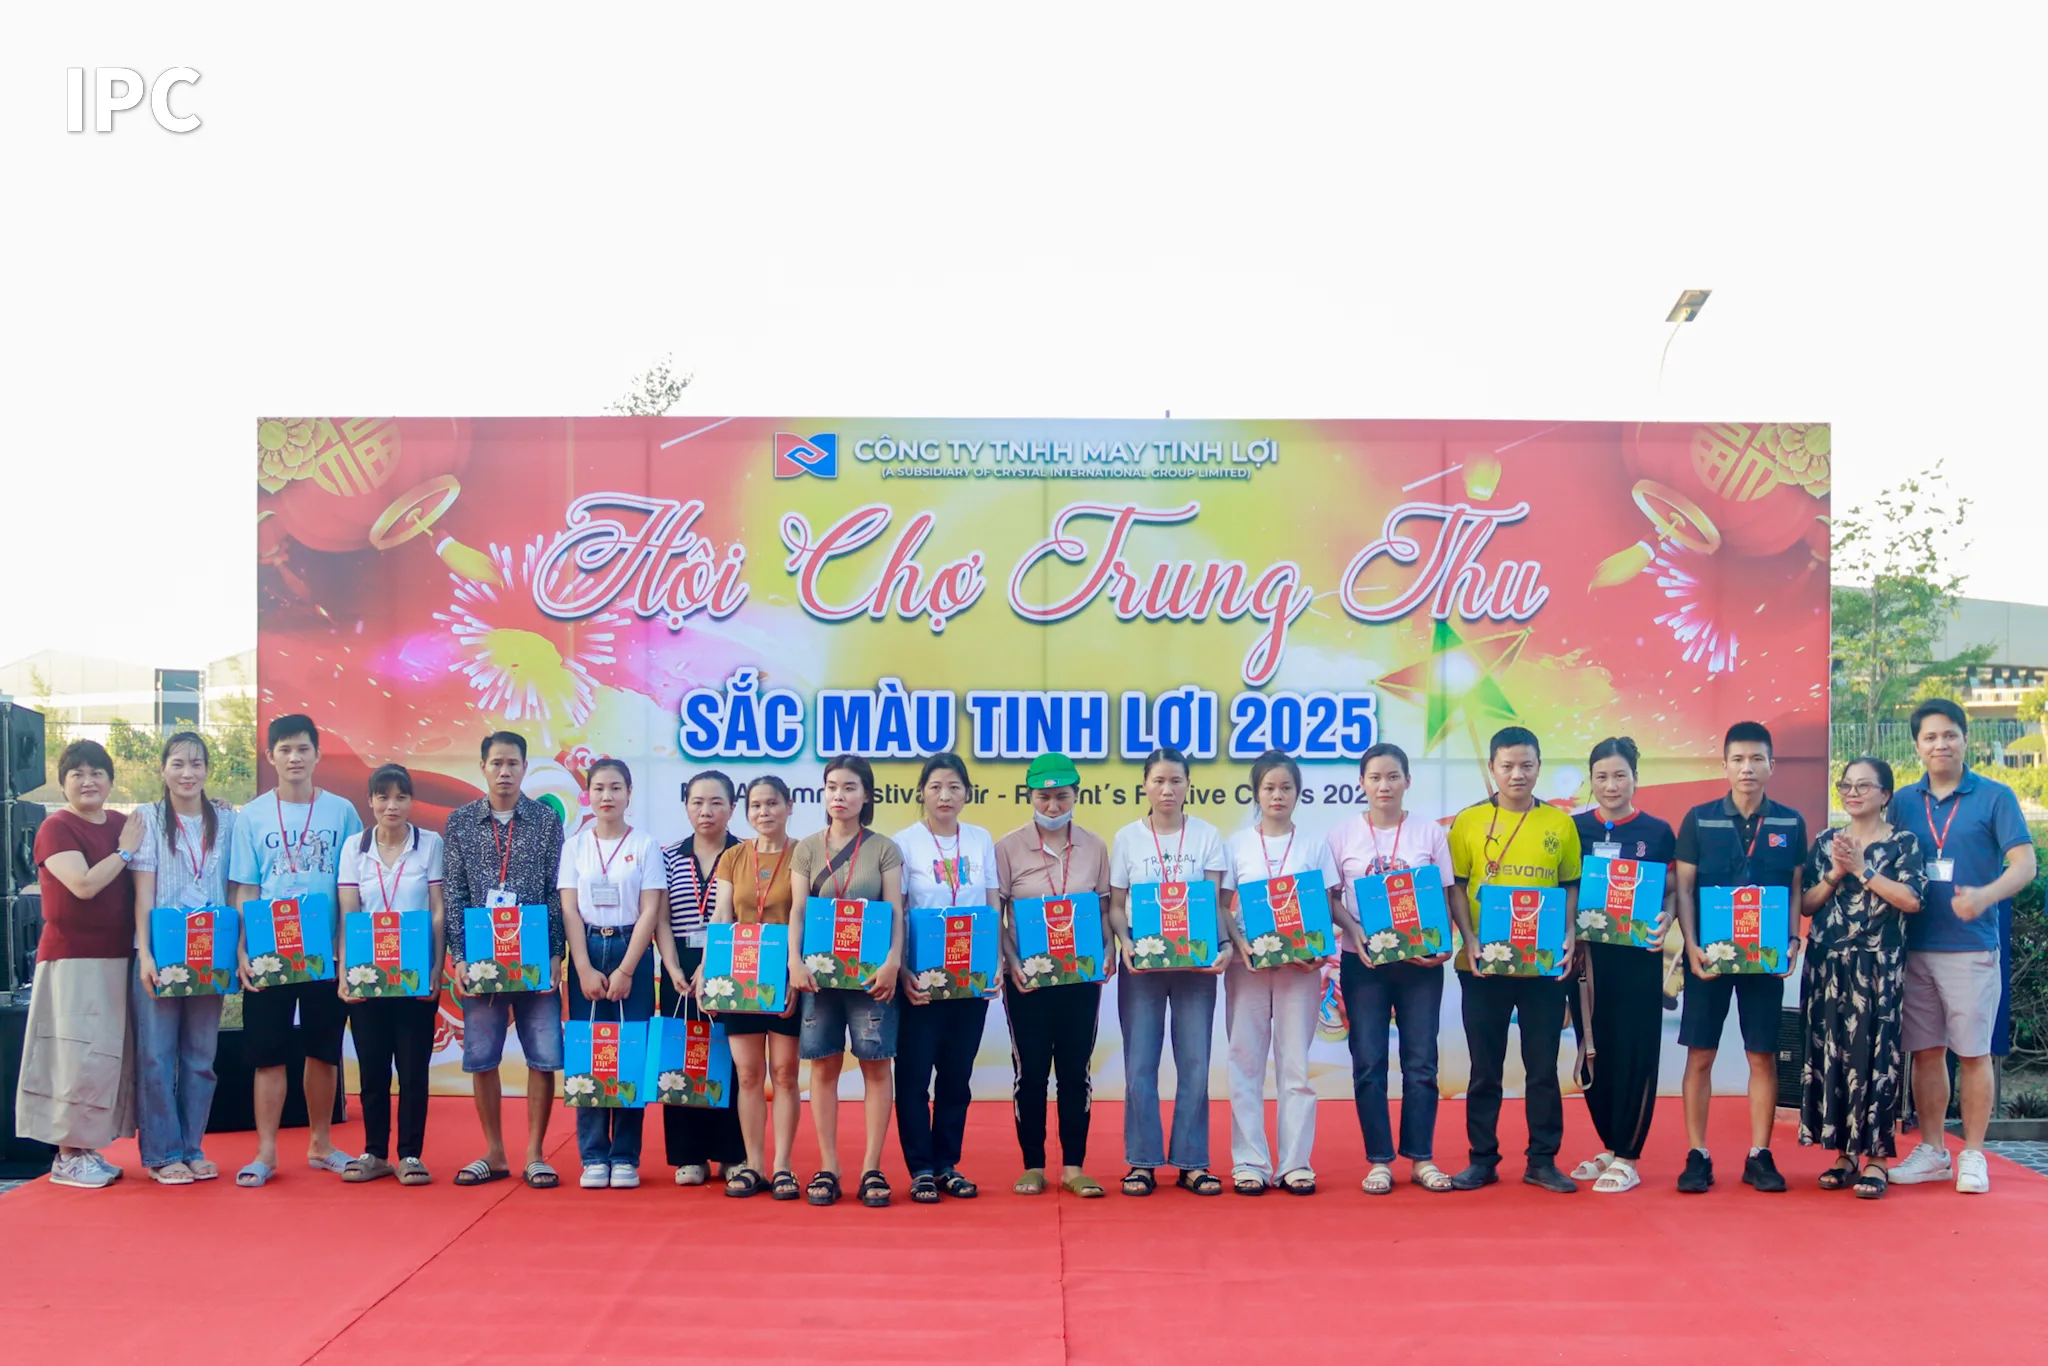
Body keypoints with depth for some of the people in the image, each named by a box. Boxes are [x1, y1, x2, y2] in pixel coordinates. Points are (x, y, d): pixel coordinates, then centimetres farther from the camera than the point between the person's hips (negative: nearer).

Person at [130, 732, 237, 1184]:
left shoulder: (227, 820, 8)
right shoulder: (148, 818, 1)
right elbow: (143, 892, -3)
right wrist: (145, 954, -11)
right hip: (160, 953, -2)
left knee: (201, 1056, 8)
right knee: (156, 1054, -1)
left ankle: (192, 1148, 17)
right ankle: (163, 1153, 8)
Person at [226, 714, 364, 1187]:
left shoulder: (342, 812, 2)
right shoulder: (253, 816, 2)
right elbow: (243, 890, 2)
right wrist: (243, 950, -7)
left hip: (327, 952, 1)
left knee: (324, 1050, 9)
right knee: (269, 1053, 2)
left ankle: (320, 1144, 22)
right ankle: (266, 1151, 10)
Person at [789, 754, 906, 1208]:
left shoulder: (884, 848, 5)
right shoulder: (807, 848, 9)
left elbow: (895, 911, -1)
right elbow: (798, 909, 3)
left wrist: (893, 961, -15)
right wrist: (794, 960, -11)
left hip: (871, 971, -1)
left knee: (875, 1065, -1)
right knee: (824, 1066, 3)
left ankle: (871, 1169, 6)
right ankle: (827, 1168, 10)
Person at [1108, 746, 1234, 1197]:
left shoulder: (1207, 836, 4)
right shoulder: (1127, 838, 5)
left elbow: (1216, 902, 0)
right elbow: (1115, 905, 5)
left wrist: (1224, 945, -17)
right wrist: (1125, 943, -13)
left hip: (1196, 960, 0)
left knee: (1195, 1063, 1)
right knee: (1139, 1065, -1)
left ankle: (1191, 1162, 9)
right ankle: (1141, 1161, 8)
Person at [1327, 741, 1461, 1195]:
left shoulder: (1430, 833, 4)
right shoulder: (1342, 834, 2)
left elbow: (1448, 894, 4)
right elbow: (1329, 896, 2)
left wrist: (1447, 940, -11)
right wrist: (1354, 931, -15)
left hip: (1421, 960, 1)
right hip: (1363, 962, 0)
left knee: (1421, 1062, 3)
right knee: (1369, 1063, 1)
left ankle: (1422, 1158, 14)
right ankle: (1379, 1161, 9)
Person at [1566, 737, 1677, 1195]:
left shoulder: (1658, 832, 1)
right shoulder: (1574, 828, 5)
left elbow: (1673, 892, 3)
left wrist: (1665, 919, -17)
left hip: (1638, 957, -2)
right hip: (1587, 955, 2)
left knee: (1635, 1053, -1)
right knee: (1594, 1053, 8)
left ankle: (1627, 1158, 9)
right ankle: (1609, 1147, 23)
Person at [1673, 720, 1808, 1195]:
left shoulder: (1790, 823, 5)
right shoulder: (1699, 819, 1)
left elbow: (1797, 888, 7)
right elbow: (1684, 887, 0)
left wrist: (1792, 939, -7)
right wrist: (1692, 946, -10)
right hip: (1709, 954, -1)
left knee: (1763, 1057, 5)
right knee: (1700, 1055, 1)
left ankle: (1759, 1157, 14)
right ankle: (1697, 1156, 8)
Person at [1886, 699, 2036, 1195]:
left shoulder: (1995, 797, -1)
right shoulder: (1903, 802, 9)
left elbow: (2024, 863, -8)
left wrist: (1985, 896, -25)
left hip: (1971, 946, -3)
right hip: (1914, 945, 3)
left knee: (1973, 1053, 2)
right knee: (1925, 1051, 9)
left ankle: (1973, 1155, 14)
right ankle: (1931, 1151, 20)